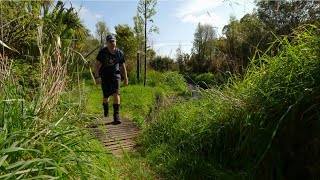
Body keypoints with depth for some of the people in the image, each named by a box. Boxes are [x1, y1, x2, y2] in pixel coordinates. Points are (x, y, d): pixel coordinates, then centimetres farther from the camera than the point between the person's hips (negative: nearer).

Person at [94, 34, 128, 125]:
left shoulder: (120, 53, -3)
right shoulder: (102, 52, -7)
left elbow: (123, 66, 7)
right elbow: (97, 65, -4)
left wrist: (125, 78, 9)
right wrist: (97, 77, -16)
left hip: (115, 75, 0)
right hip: (104, 76, 0)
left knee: (116, 94, -17)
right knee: (106, 96, 6)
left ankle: (116, 115, -11)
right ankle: (105, 108, 41)